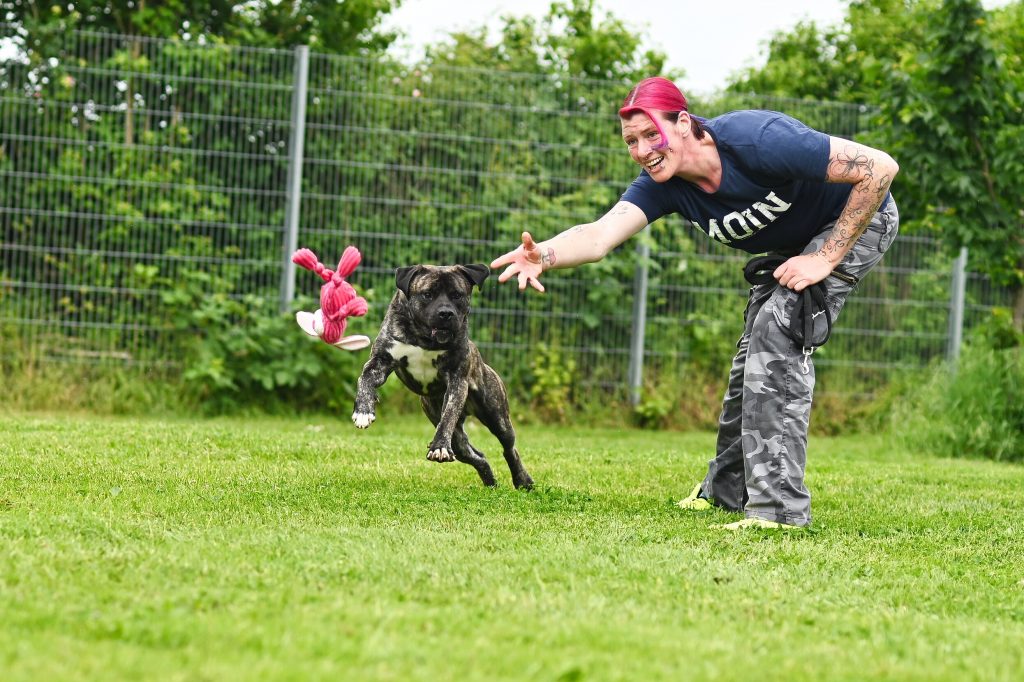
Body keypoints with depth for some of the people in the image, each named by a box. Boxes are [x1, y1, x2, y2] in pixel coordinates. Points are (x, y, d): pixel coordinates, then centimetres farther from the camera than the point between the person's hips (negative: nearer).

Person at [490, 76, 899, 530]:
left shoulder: (757, 140, -37)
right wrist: (544, 255, -57)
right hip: (790, 246, 8)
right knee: (756, 355, 16)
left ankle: (779, 506, -23)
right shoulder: (662, 185, -18)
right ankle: (727, 489, 36)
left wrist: (826, 258, -31)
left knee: (777, 333, -23)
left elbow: (880, 168, -35)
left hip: (859, 220, -8)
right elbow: (600, 235, -35)